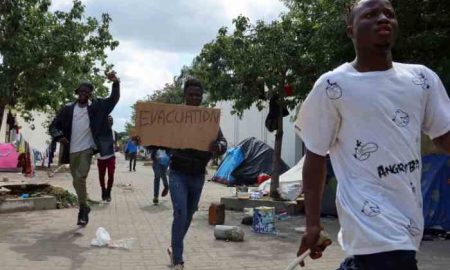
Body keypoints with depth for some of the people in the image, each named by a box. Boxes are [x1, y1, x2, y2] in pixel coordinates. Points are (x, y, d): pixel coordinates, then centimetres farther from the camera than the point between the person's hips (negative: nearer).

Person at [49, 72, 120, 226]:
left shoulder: (97, 106, 0)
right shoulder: (68, 109, 3)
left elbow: (114, 99, -5)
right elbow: (53, 126, 6)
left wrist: (116, 83, -22)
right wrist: (59, 136, -14)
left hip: (86, 149, -4)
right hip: (72, 151, 4)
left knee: (79, 178, -19)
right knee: (77, 181, 14)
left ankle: (83, 209, -6)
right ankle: (84, 207, 32)